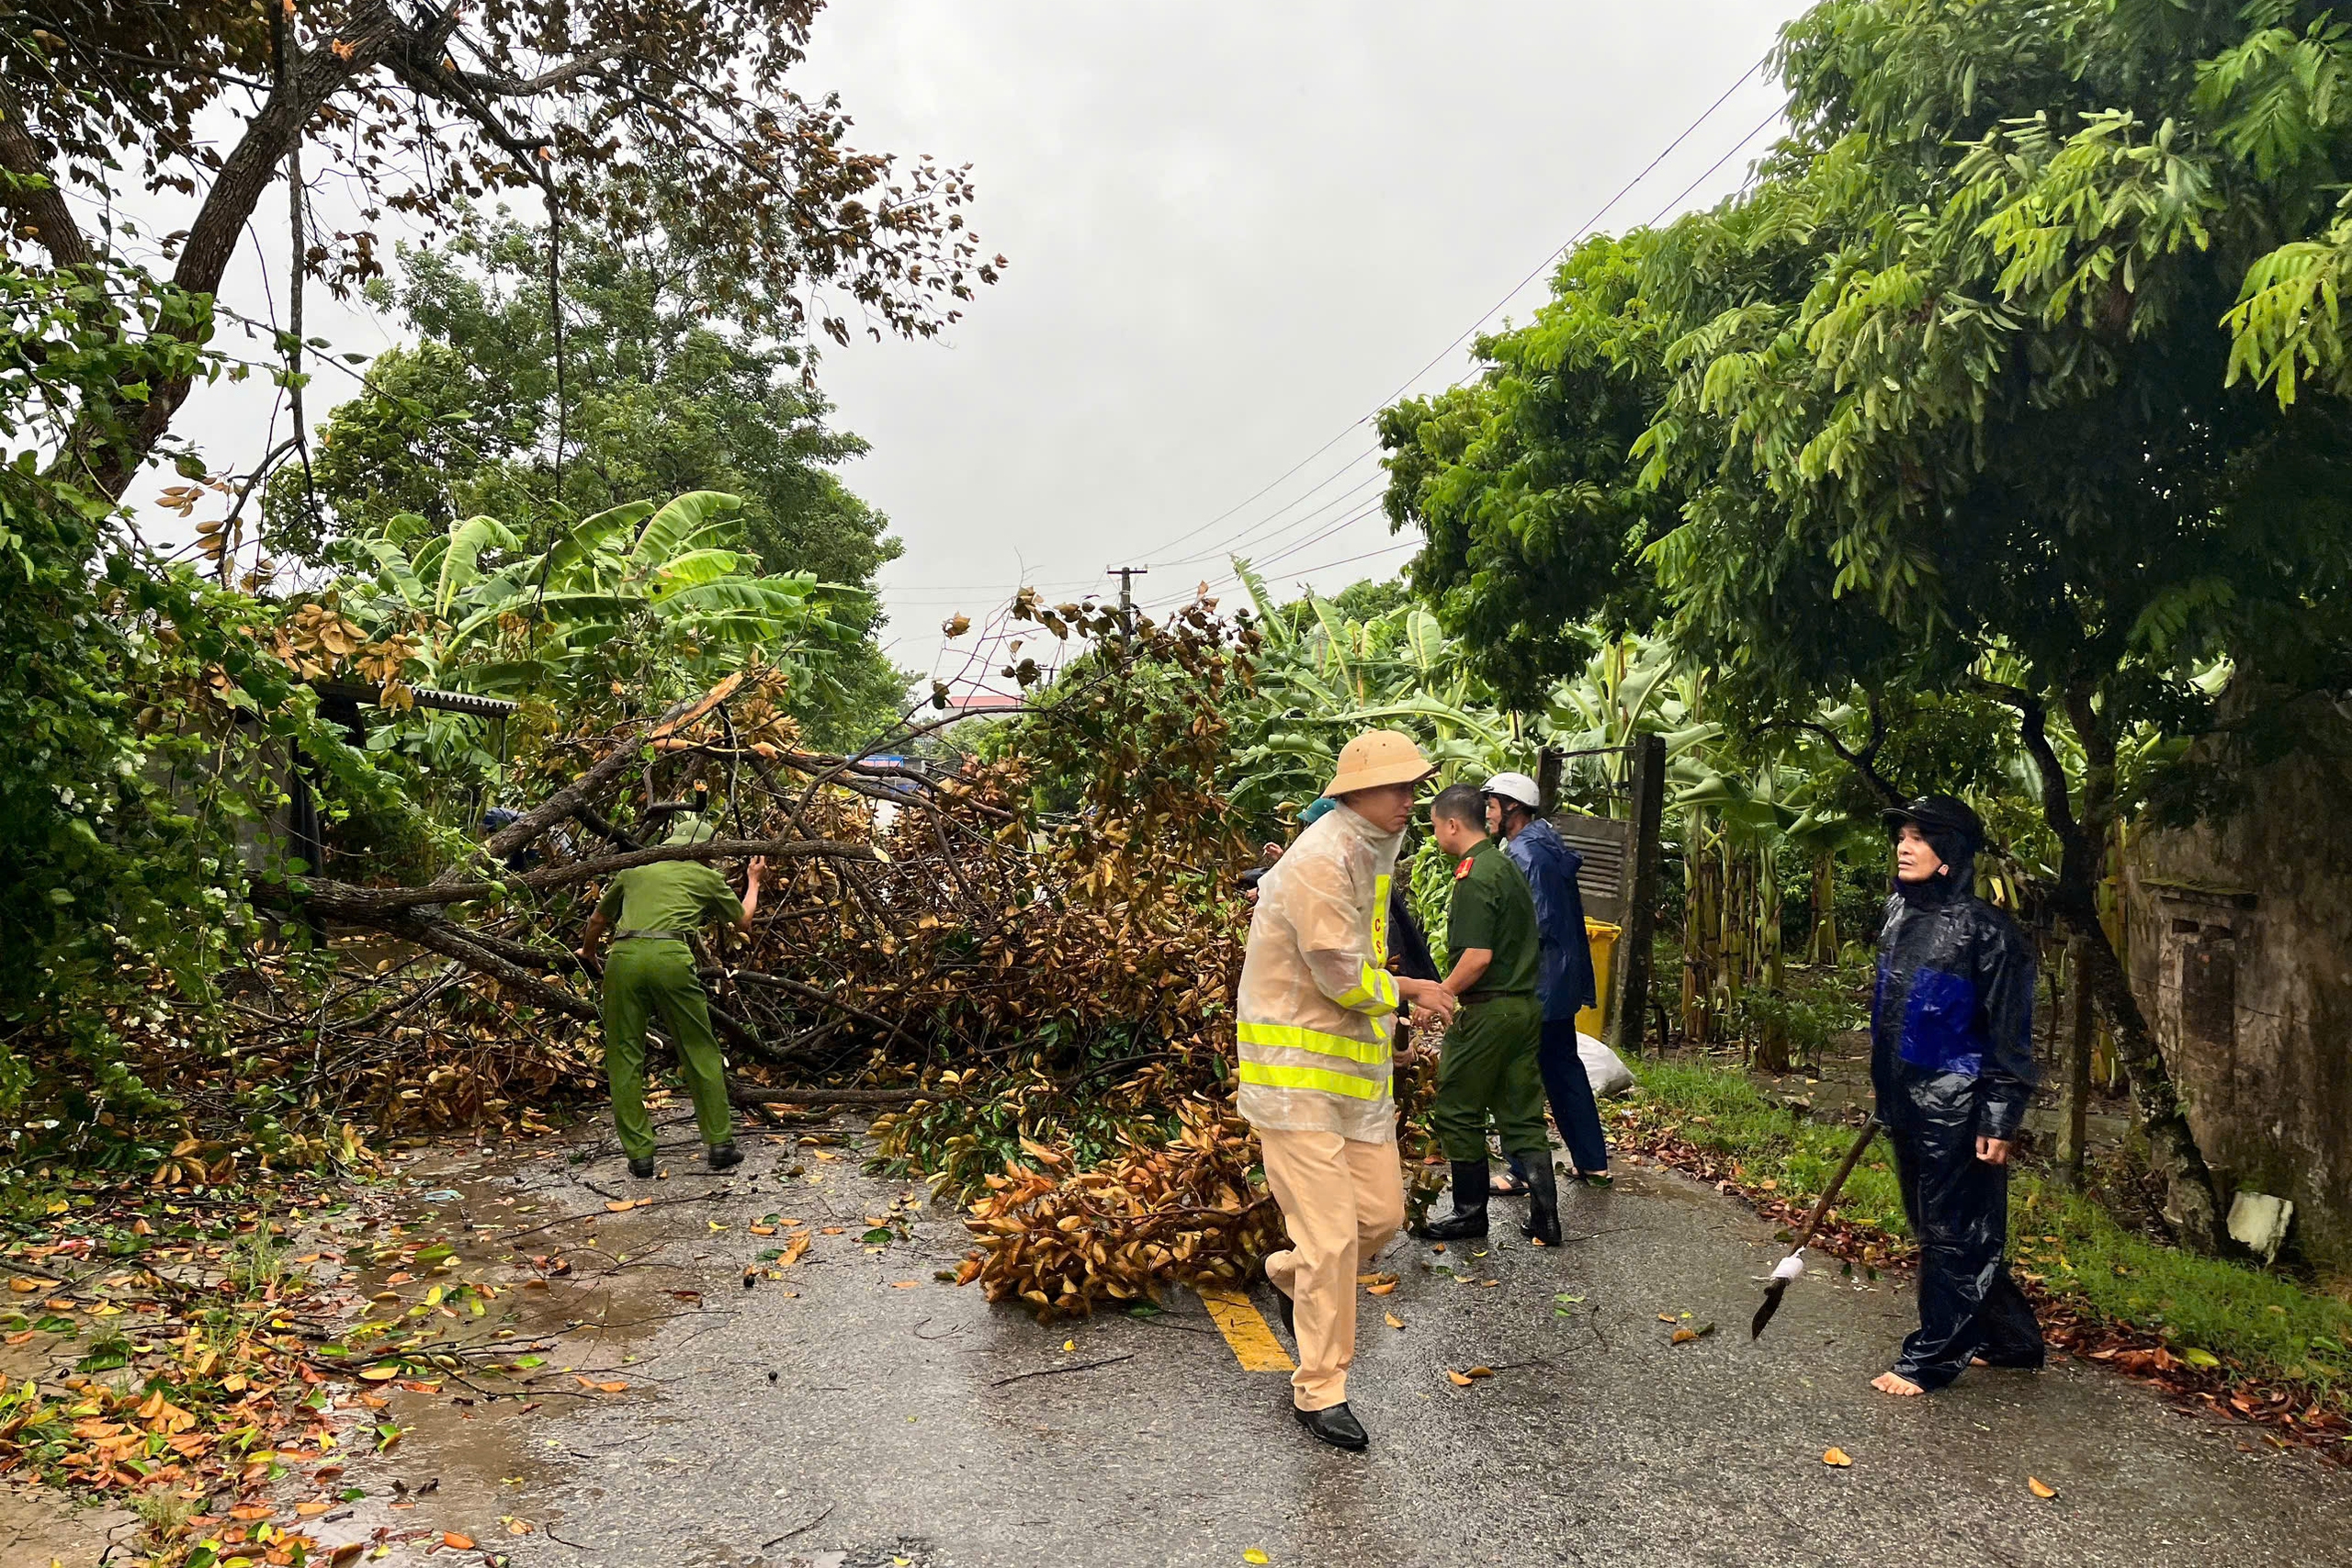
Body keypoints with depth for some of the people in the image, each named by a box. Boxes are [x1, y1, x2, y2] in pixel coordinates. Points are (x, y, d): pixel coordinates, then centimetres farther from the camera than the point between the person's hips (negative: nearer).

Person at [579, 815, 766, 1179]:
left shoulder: (635, 870, 28)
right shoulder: (707, 877, 20)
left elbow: (597, 920, 39)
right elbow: (743, 921, 34)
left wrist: (588, 951, 60)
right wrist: (753, 881, 51)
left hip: (623, 957, 2)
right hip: (670, 958, -2)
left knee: (625, 1058, 10)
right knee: (701, 1053, 10)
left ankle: (639, 1155, 10)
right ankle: (720, 1143, 13)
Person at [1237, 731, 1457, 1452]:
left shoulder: (1373, 851, 12)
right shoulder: (1320, 863, -20)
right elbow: (1343, 978, -21)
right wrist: (1410, 989, -5)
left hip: (1355, 1069, 9)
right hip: (1297, 1075, -9)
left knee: (1382, 1213, 11)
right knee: (1332, 1237, -4)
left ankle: (1292, 1275, 38)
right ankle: (1318, 1391, 12)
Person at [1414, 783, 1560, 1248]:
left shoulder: (1474, 876, -16)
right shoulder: (1506, 866, 13)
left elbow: (1478, 957, -23)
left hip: (1488, 1010, -9)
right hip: (1527, 1005, 9)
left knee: (1457, 1111, 6)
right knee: (1522, 1115, 11)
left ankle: (1471, 1212, 14)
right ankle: (1544, 1215, 10)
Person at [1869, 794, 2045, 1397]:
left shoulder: (1984, 929, -14)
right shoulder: (1900, 913, 8)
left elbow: (2009, 1035, -13)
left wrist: (1999, 1122, -15)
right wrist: (1885, 1097, 21)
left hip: (1956, 1113, -8)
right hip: (1908, 1107, 9)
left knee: (1954, 1237, 3)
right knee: (1933, 1229, 17)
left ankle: (1930, 1359, 13)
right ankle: (2011, 1338, 33)